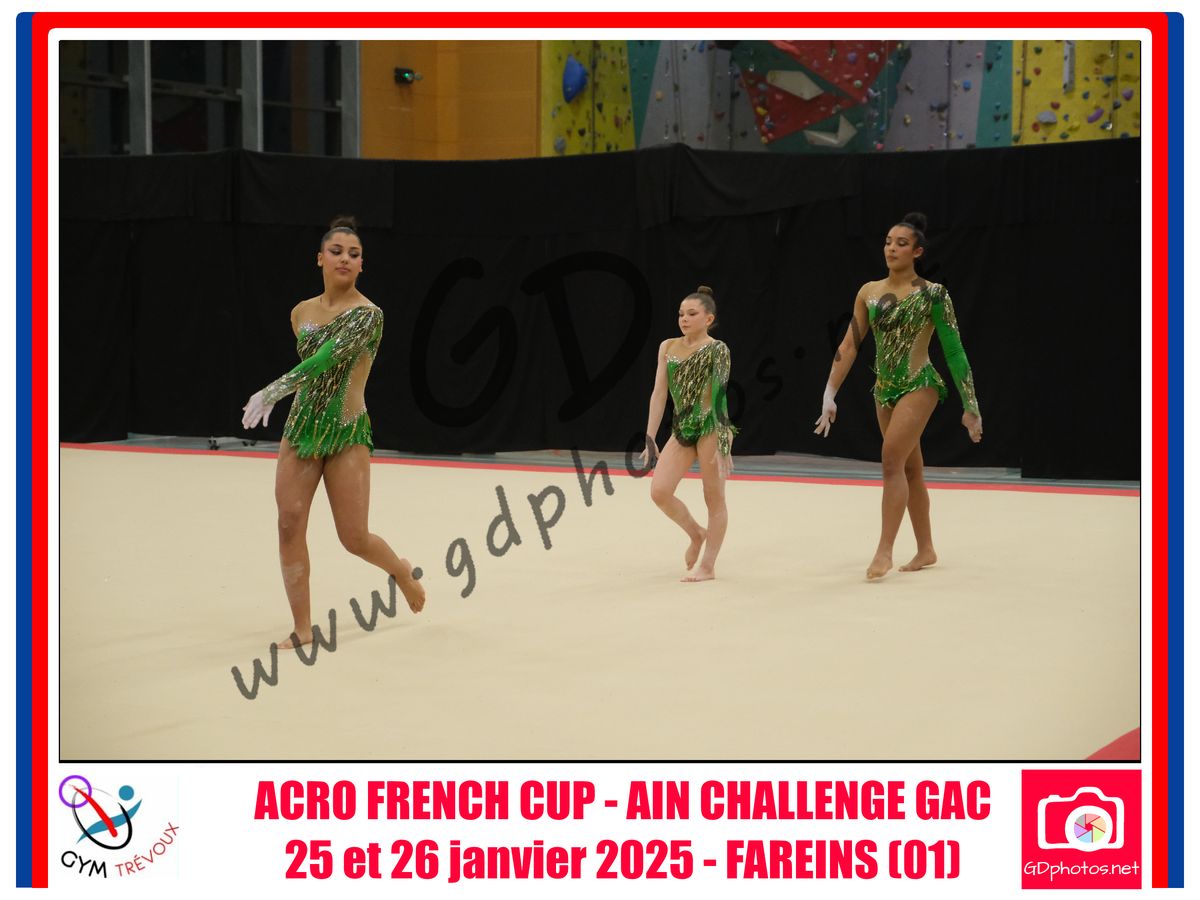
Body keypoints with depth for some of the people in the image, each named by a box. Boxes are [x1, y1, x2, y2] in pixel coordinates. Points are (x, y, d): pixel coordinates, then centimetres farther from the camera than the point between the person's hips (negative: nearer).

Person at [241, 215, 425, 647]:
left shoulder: (368, 314, -12)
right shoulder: (301, 312, 6)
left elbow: (328, 357, -27)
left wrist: (274, 390, -36)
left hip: (347, 433, -5)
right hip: (301, 428, 5)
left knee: (354, 539, 0)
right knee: (290, 525, -7)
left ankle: (401, 570, 34)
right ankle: (302, 628, 2)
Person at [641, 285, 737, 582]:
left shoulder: (717, 350, -7)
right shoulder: (668, 347, 8)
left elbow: (718, 395, -14)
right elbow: (659, 393, 8)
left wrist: (721, 443, -20)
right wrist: (650, 438, 4)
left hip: (711, 427, -5)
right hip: (682, 428, 5)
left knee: (713, 497, 2)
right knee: (659, 491, -5)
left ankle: (707, 565, 11)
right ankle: (696, 533, 21)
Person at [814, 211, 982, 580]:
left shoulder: (932, 294, -9)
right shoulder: (869, 292, 5)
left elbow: (954, 351, -8)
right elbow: (848, 346, 6)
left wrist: (970, 407, -8)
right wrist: (829, 394, -1)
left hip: (919, 384, -6)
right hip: (885, 388, 6)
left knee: (893, 460, -18)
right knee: (911, 470, 12)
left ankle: (884, 550, -16)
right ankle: (926, 550, 21)